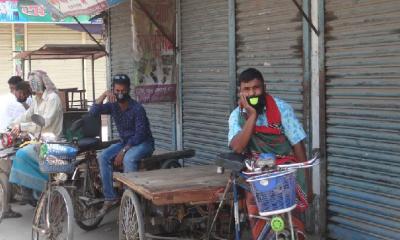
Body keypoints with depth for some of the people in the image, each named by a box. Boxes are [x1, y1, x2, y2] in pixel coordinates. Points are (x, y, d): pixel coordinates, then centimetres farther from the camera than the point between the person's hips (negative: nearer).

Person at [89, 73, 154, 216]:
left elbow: (140, 135, -24)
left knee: (128, 159, -36)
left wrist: (123, 151, -28)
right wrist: (104, 95, -25)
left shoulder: (137, 108, -21)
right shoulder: (113, 106, -3)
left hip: (143, 143, -6)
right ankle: (110, 198, -13)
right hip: (125, 142, 6)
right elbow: (93, 112, -15)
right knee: (103, 158, -16)